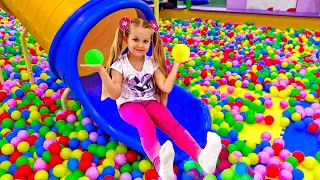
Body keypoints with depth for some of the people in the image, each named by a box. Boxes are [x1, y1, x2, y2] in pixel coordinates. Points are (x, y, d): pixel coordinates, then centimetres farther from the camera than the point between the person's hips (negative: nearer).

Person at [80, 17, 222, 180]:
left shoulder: (152, 63, 3)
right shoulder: (119, 64, -5)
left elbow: (166, 87, -6)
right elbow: (115, 94, -12)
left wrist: (176, 65, -5)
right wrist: (102, 71, -23)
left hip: (150, 101, 3)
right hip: (128, 104, -3)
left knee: (171, 123, -28)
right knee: (146, 124, -37)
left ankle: (200, 155, -49)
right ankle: (160, 164, -65)